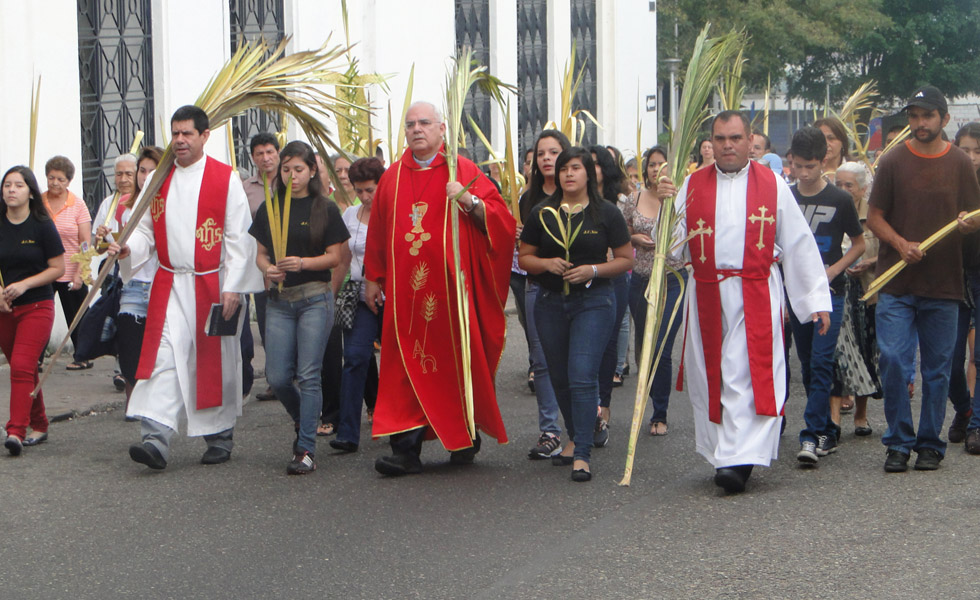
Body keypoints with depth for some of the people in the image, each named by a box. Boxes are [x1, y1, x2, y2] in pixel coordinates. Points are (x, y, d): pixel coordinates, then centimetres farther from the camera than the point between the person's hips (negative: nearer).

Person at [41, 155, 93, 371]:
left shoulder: (77, 205, -2)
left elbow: (86, 242, -5)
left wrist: (79, 274, -13)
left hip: (70, 274, -2)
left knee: (76, 318, 6)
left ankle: (83, 358, 18)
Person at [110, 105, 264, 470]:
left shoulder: (226, 179, -2)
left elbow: (238, 238, -5)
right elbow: (146, 230, 12)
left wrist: (232, 287, -11)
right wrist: (127, 247, -10)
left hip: (213, 285, -3)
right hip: (170, 285, 3)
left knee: (216, 360, 5)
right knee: (165, 357, -10)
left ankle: (220, 438, 19)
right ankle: (156, 438, -18)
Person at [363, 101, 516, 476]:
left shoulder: (462, 171, 2)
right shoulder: (393, 178, 12)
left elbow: (501, 218, -4)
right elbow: (378, 232, 19)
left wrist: (469, 201, -20)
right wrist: (373, 279, 18)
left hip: (451, 286, -3)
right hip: (406, 287, 3)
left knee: (456, 360, 4)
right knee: (407, 366, -2)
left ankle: (467, 438, 21)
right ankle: (406, 450, -2)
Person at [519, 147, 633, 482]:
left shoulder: (606, 213, 0)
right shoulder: (542, 213, 7)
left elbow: (626, 259, 2)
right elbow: (524, 258, 10)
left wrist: (593, 270, -14)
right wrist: (547, 263, -11)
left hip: (593, 301, -4)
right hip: (550, 303, 4)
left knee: (582, 376, -13)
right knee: (560, 377, 11)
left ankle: (582, 455, -12)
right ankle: (575, 438, 32)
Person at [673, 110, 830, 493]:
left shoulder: (772, 185, 6)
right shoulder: (692, 185, 10)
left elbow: (799, 243, 7)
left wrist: (817, 298, 4)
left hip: (757, 296, -3)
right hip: (706, 296, 3)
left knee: (747, 376, -12)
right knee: (709, 378, 6)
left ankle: (738, 459, -17)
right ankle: (722, 454, 17)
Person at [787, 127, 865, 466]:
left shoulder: (840, 200, -4)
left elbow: (859, 244, 6)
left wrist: (833, 270, -9)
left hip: (829, 290, -4)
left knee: (821, 362, -12)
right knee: (807, 365, 9)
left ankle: (812, 435, -14)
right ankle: (828, 432, 20)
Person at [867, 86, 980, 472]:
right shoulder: (893, 162, 4)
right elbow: (875, 217, 5)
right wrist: (900, 243, -12)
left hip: (943, 284, 1)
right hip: (896, 282, -1)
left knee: (937, 368, 6)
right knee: (893, 361, -7)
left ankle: (930, 443, 18)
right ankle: (898, 442, 6)